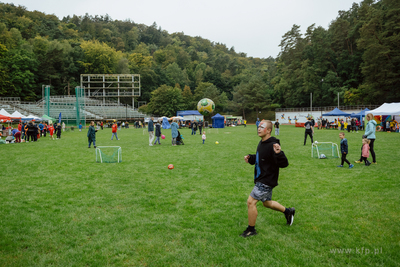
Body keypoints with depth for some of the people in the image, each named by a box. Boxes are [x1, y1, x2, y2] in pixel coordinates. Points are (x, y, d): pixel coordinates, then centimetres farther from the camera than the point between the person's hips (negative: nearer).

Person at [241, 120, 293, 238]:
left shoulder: (272, 145, -24)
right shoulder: (261, 143, 6)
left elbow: (284, 164, -27)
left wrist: (278, 153, -46)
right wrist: (250, 158, 3)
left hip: (267, 181, -10)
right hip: (261, 179, 10)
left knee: (251, 201, -7)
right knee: (266, 203, 24)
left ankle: (251, 229, 11)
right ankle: (288, 211, 45)